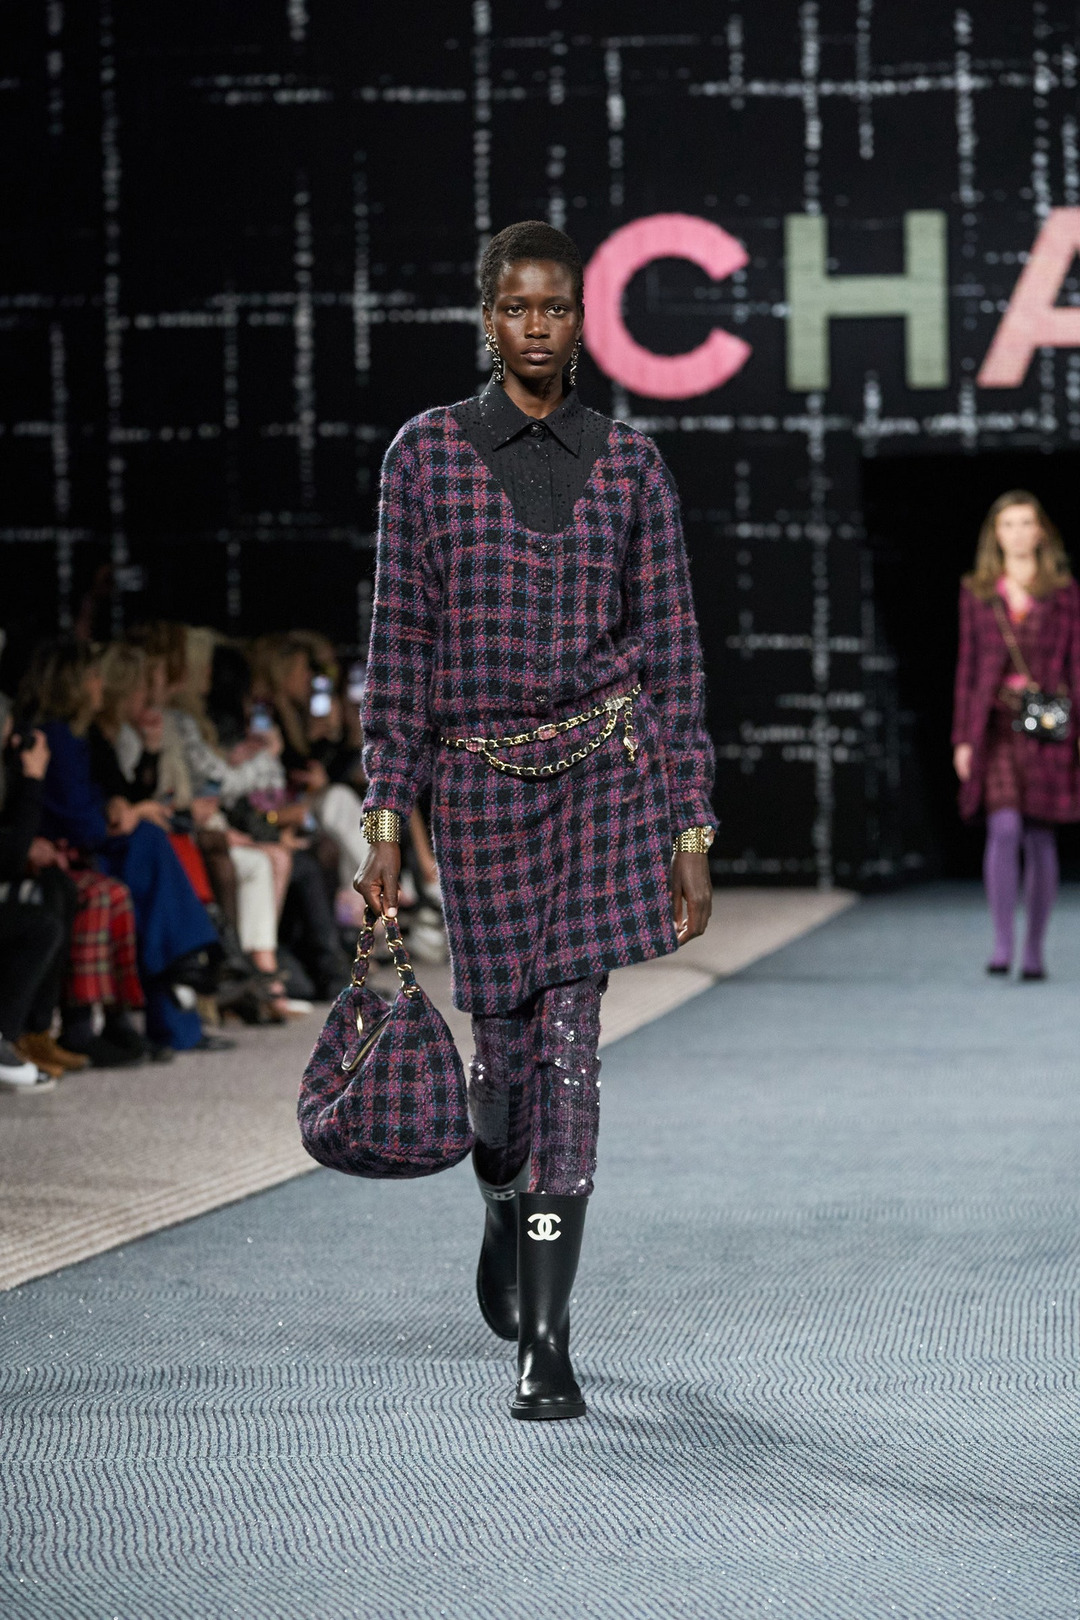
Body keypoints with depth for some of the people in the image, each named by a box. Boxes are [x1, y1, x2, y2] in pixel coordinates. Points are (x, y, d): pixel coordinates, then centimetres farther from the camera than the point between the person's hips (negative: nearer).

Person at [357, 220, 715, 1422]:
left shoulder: (628, 464, 4)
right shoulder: (426, 452, 2)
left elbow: (670, 652, 5)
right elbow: (401, 643, 2)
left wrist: (690, 830, 1)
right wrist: (385, 815, -4)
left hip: (604, 772, -1)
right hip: (480, 781, 1)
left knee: (567, 1033, -9)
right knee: (505, 1036, 8)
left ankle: (543, 1336, -7)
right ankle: (507, 1204, 42)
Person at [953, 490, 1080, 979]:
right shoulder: (976, 592, 9)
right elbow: (967, 666, 10)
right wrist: (962, 738, 5)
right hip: (996, 723, 0)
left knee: (1040, 839, 3)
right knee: (1004, 828, -17)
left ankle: (1034, 950, 11)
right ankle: (1001, 943, -14)